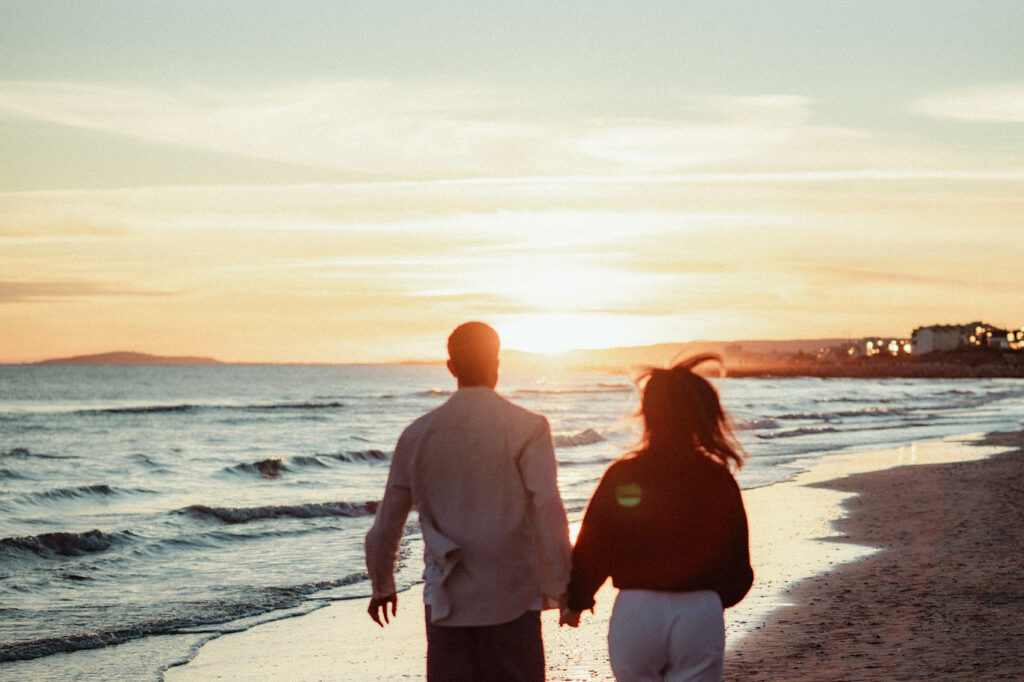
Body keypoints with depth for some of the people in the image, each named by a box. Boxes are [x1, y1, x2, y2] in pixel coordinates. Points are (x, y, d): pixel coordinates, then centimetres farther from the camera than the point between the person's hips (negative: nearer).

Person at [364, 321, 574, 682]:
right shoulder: (528, 428, -6)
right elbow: (548, 512, -13)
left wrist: (382, 585, 25)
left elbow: (386, 524, 10)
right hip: (512, 600, -3)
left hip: (447, 601, 3)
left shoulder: (418, 434, 5)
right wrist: (560, 586, -6)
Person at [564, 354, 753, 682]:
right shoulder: (717, 478, -2)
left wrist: (576, 601, 17)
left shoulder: (620, 476, -3)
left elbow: (590, 550, 0)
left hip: (634, 613, 0)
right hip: (700, 614, 0)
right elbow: (737, 565, 1)